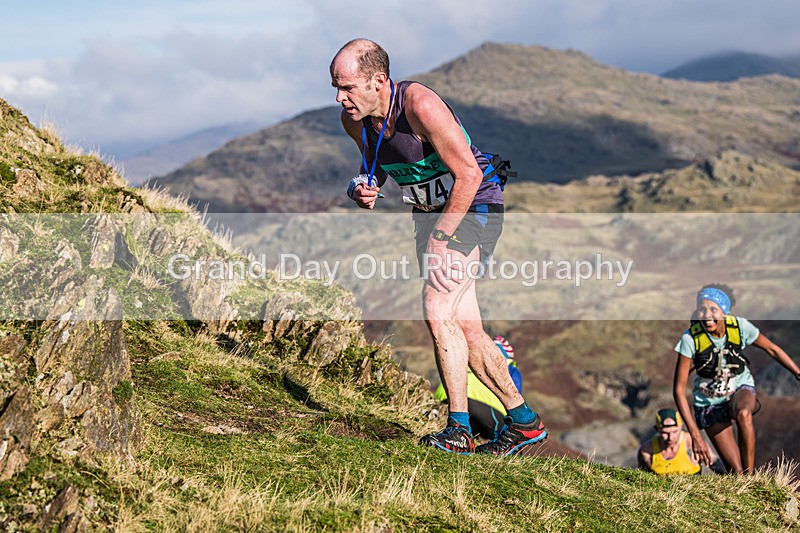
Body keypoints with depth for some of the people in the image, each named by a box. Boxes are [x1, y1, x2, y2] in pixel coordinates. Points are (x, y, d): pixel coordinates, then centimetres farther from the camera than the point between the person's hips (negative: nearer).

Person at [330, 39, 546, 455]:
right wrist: (362, 188, -10)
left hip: (474, 206, -8)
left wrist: (438, 238, -22)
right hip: (432, 213, 8)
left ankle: (458, 429, -12)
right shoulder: (354, 119, -5)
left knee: (437, 310, -20)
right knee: (465, 327, 7)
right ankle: (522, 420, 18)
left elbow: (469, 174, -25)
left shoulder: (420, 105, -27)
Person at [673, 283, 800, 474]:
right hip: (710, 403, -1)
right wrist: (695, 435, -25)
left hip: (741, 388, 1)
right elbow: (679, 389, -21)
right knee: (736, 472, -12)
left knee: (743, 413, -37)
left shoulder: (740, 326, -20)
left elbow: (772, 349, 0)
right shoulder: (690, 338, -24)